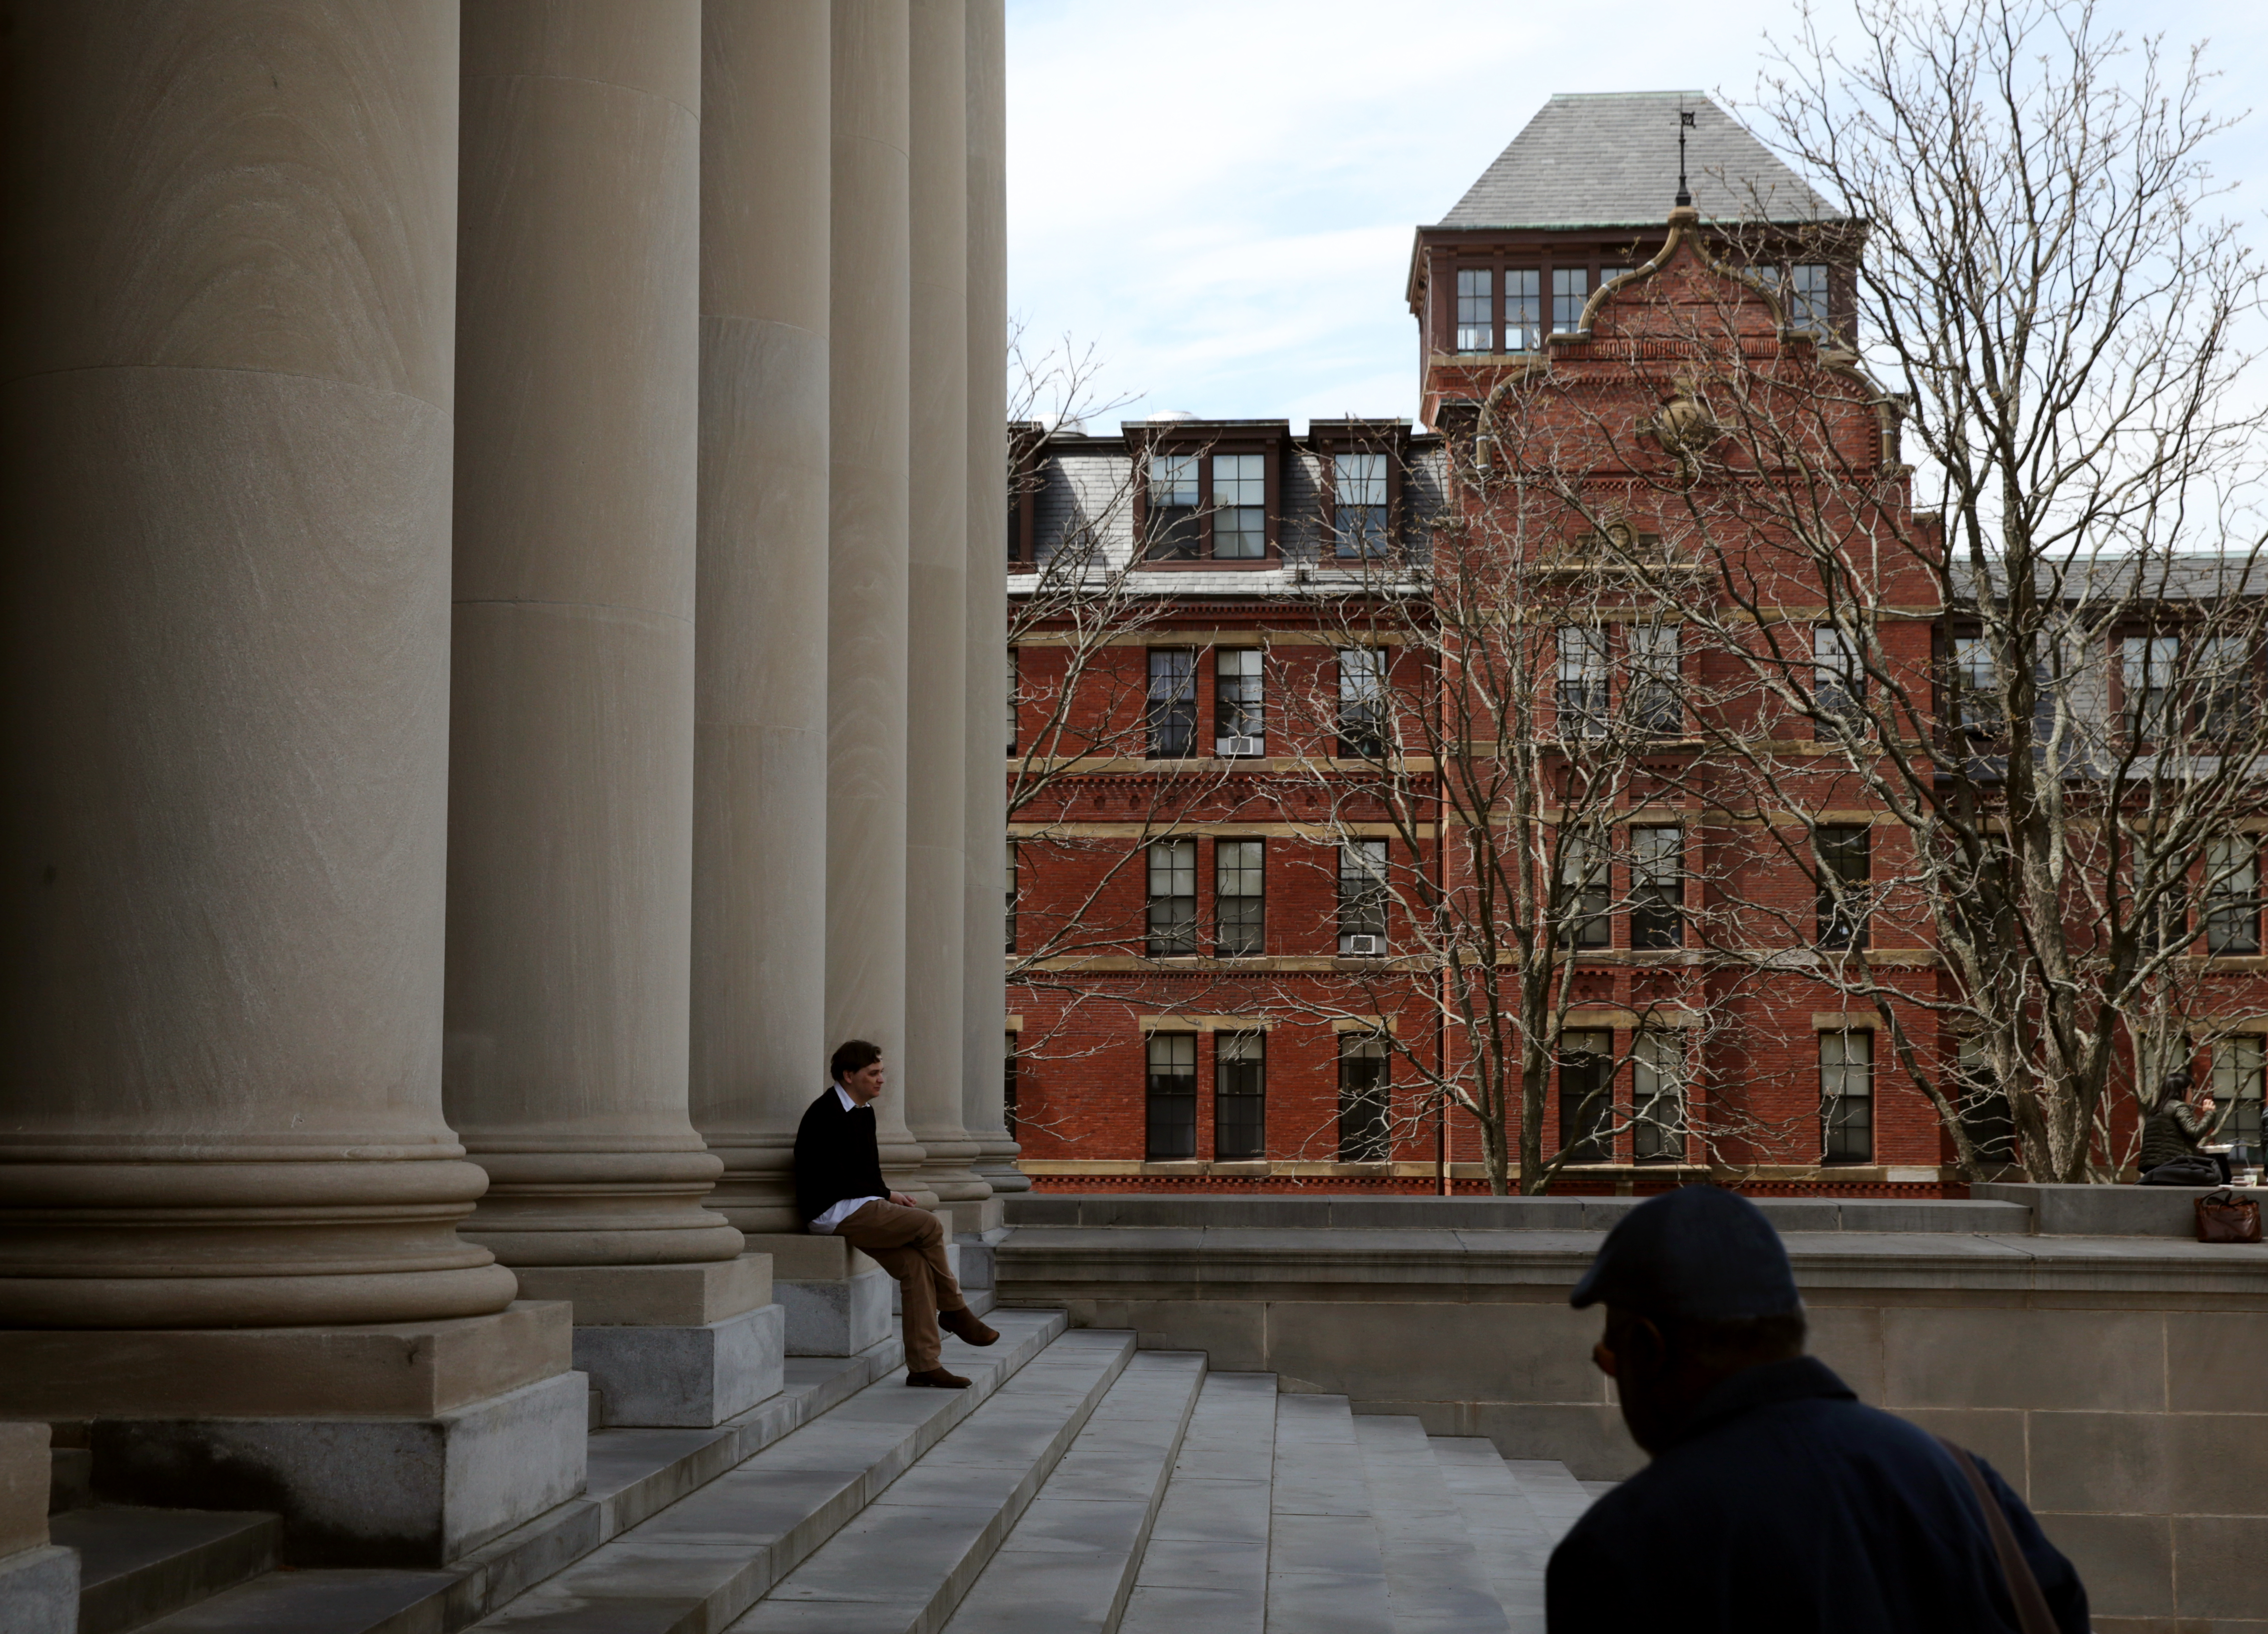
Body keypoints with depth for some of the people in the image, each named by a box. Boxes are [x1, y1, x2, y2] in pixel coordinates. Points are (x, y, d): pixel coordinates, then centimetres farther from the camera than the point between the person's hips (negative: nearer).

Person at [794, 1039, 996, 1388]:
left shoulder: (864, 1113, 16)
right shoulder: (826, 1114, -13)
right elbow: (837, 1180, -18)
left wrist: (887, 1197, 1)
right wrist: (887, 1197, -10)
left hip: (859, 1208, 9)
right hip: (832, 1212, -9)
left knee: (915, 1264, -10)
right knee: (929, 1225, -20)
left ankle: (923, 1364, -11)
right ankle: (954, 1310, -2)